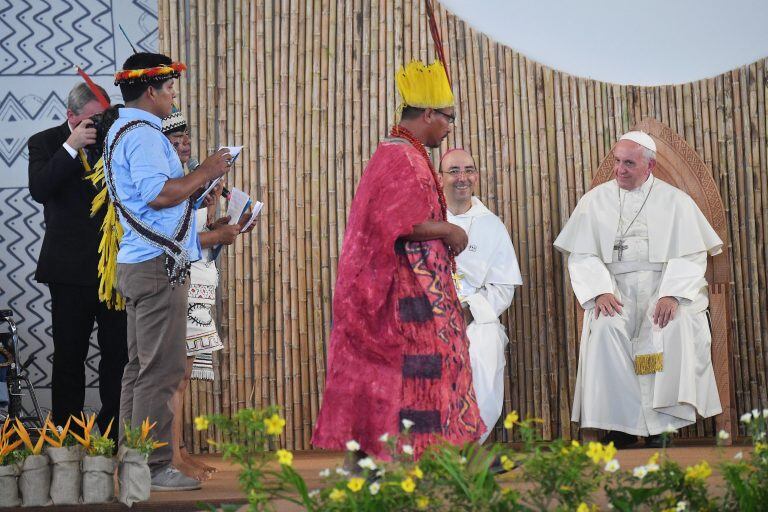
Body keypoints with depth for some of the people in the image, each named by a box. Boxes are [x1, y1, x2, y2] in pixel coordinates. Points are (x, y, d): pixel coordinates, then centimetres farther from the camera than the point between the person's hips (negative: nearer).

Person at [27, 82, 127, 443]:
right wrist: (71, 146, -21)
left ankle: (114, 430, 12)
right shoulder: (45, 143, 0)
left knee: (118, 352, 4)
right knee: (69, 355, 6)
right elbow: (39, 190, -17)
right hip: (71, 268, -2)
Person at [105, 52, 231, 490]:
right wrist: (204, 174, -12)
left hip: (137, 263, 11)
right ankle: (154, 467, -7)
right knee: (161, 369, -9)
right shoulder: (142, 134, -13)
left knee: (141, 366, 13)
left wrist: (196, 184, 20)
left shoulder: (123, 132, 20)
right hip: (158, 264, -11)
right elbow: (158, 194, -23)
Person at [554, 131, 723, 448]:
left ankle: (660, 422, -22)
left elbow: (691, 256, 0)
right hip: (614, 288, 1)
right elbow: (581, 256, 5)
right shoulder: (595, 201, 11)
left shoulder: (675, 201, 8)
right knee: (605, 328, -31)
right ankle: (621, 423, -23)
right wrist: (600, 291, -14)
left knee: (674, 327, -32)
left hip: (664, 287, -1)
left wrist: (672, 294, -17)